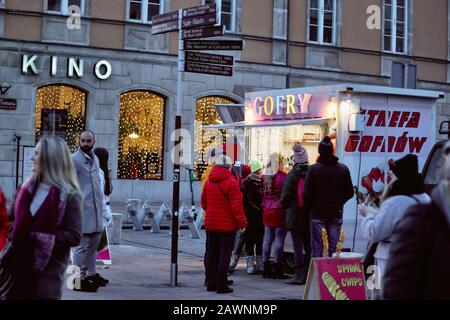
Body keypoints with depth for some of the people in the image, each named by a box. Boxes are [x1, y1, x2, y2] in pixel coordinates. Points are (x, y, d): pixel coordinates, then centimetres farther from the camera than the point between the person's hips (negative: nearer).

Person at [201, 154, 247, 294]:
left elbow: (204, 203, 13)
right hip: (227, 225, -6)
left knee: (211, 253, 13)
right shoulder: (231, 183, -14)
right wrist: (242, 222, -10)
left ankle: (211, 282, 18)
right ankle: (221, 285, -1)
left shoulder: (208, 182, 5)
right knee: (224, 255, -1)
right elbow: (237, 206, -17)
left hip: (211, 224, 6)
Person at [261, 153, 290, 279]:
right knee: (279, 239, -2)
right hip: (279, 210, -6)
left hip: (267, 210, 6)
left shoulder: (265, 177, 4)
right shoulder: (283, 176, -11)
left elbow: (263, 193, 10)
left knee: (267, 239, 10)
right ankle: (278, 271, -1)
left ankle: (267, 269, 14)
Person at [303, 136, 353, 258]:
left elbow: (306, 193, -10)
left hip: (317, 212, -2)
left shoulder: (313, 169, -9)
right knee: (334, 247, 7)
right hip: (336, 213, 3)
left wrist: (309, 207, 7)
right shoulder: (343, 169, 0)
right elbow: (350, 192, 4)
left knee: (317, 248, 1)